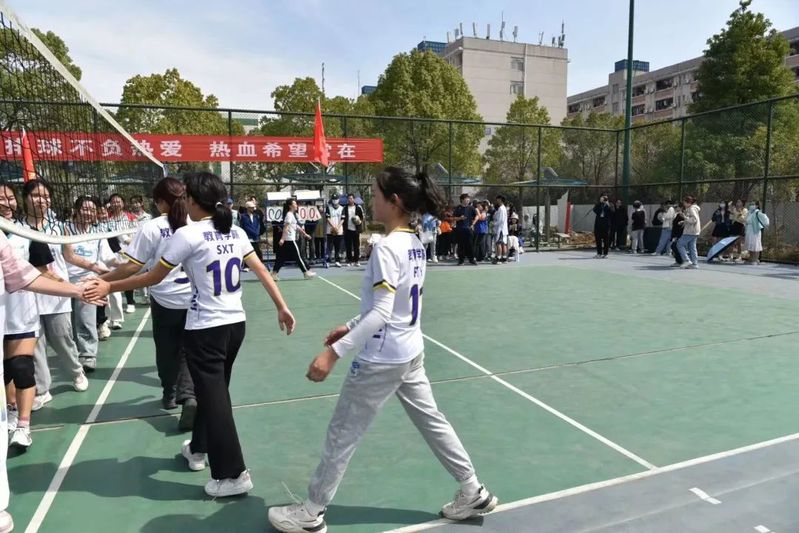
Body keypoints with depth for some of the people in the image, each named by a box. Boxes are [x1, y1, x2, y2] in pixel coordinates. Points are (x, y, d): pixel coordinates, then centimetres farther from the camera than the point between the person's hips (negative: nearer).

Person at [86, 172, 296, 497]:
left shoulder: (188, 234, -12)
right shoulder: (235, 232, 5)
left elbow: (154, 277, -6)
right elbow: (261, 271, 5)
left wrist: (110, 287, 6)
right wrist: (282, 307, 10)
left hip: (205, 330, -7)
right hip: (235, 324, 7)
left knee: (214, 397, 2)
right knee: (215, 390, 22)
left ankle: (233, 475, 8)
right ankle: (199, 448, 41)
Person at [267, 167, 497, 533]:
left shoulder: (387, 248, -22)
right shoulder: (414, 244, 6)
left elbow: (381, 314, -27)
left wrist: (334, 353, -27)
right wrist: (350, 327, 17)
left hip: (382, 359, -9)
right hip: (410, 352, 9)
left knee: (342, 434, 7)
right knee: (432, 421, 20)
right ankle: (473, 492, 32)